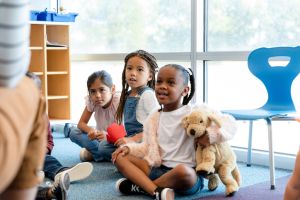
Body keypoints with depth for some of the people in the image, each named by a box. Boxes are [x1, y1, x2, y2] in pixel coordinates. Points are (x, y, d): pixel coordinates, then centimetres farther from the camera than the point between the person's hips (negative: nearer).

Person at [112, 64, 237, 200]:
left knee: (182, 171, -41)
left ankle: (140, 186, -16)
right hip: (159, 169, 6)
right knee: (120, 158, -6)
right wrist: (128, 147, 0)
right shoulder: (153, 118, 11)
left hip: (189, 173, -6)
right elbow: (147, 146, 16)